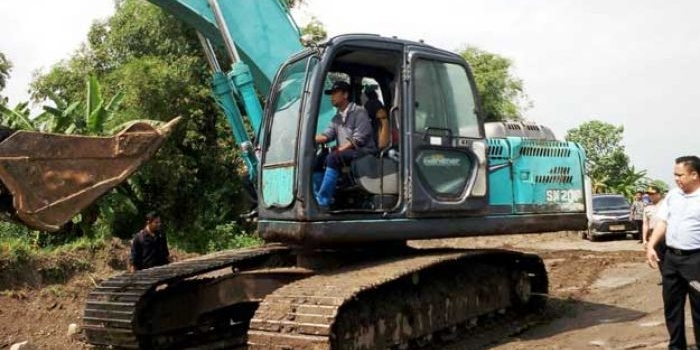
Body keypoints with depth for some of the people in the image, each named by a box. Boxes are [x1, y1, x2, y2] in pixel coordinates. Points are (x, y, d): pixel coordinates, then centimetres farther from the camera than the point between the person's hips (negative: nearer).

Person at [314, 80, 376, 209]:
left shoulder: (359, 112, -4)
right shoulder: (336, 118, 20)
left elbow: (358, 139, -14)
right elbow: (326, 135, 5)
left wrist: (339, 150, -21)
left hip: (363, 152, -8)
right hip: (343, 154, 8)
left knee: (332, 158, -32)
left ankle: (323, 202, -33)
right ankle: (317, 199, -21)